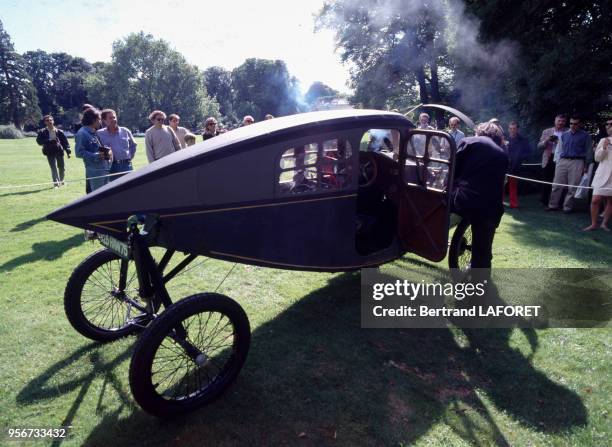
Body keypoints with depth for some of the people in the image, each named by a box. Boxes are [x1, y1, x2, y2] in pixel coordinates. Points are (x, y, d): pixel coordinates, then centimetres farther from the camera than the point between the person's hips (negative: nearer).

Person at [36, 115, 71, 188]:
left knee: (61, 167, 10)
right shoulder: (42, 132, 1)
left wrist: (68, 151, -2)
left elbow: (65, 141, 5)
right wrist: (49, 141, -20)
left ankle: (61, 181, 29)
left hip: (59, 151, 2)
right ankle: (56, 182, -9)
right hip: (50, 152, -2)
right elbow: (39, 141, -5)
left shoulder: (59, 131, 4)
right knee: (53, 167, -11)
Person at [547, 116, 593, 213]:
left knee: (572, 187, -2)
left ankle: (567, 207, 5)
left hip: (577, 162, -3)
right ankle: (553, 205, 6)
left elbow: (588, 151, 1)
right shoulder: (564, 135, 15)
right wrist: (559, 161, 12)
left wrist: (586, 165, -6)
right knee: (556, 185, 0)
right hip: (563, 161, 3)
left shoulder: (585, 135, 3)